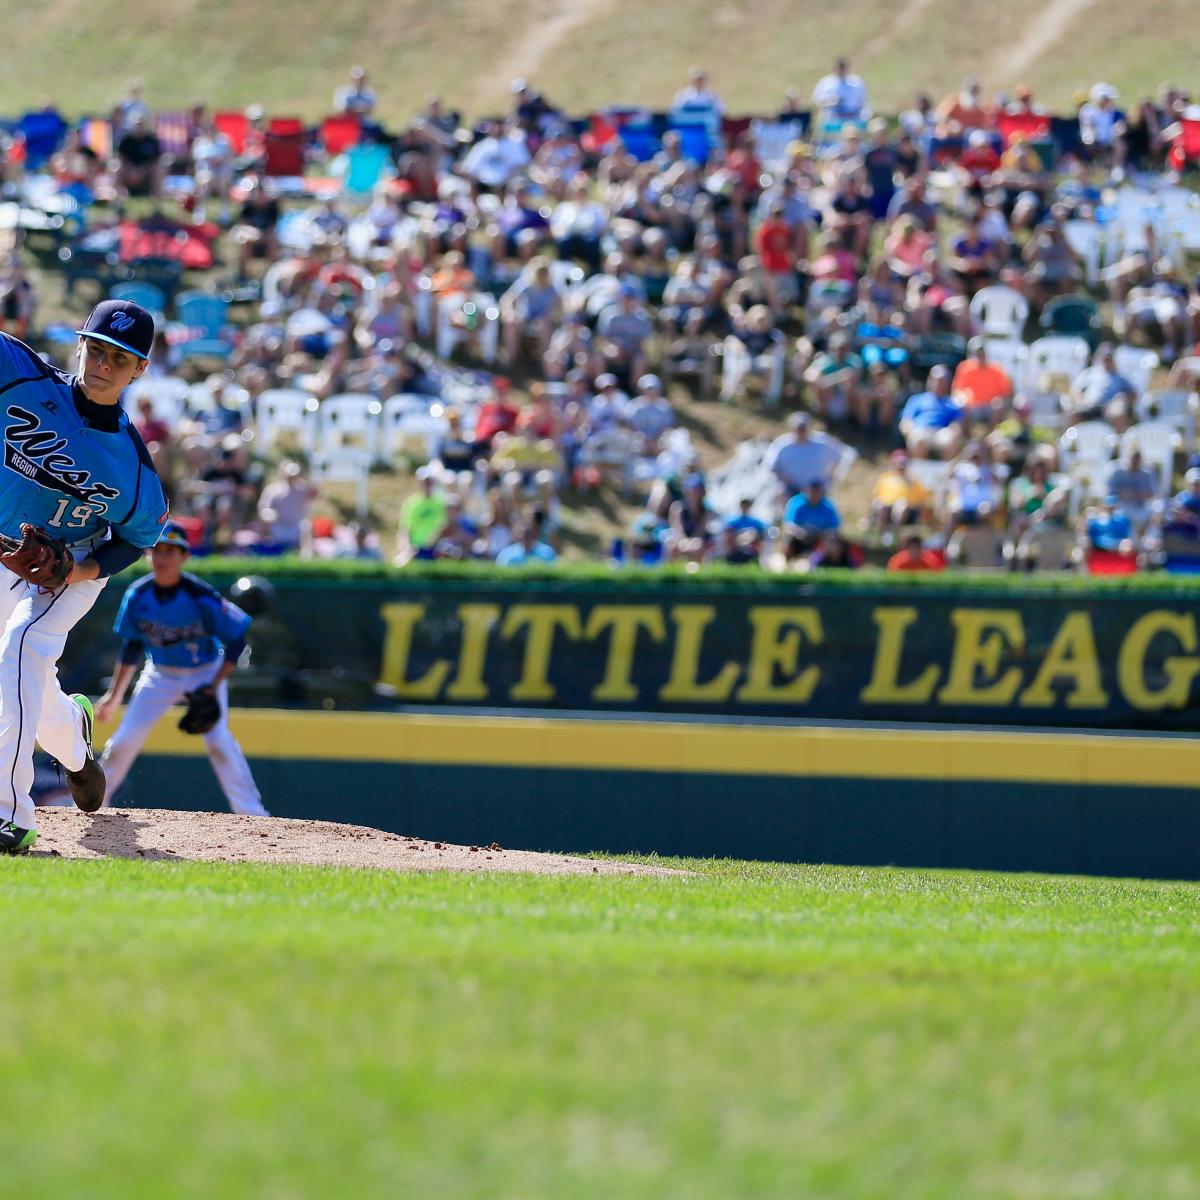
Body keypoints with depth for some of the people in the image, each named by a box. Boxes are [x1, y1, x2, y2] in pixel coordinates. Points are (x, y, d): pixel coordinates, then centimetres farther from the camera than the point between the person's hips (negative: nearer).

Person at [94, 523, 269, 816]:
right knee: (125, 740, -2)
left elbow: (237, 640, -18)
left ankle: (252, 814, -15)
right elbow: (131, 648, 1)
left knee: (218, 741, -21)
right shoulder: (137, 596, -14)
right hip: (160, 674, 4)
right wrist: (114, 694, 3)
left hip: (204, 672, -4)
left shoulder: (202, 597, -27)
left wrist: (215, 685, -23)